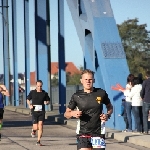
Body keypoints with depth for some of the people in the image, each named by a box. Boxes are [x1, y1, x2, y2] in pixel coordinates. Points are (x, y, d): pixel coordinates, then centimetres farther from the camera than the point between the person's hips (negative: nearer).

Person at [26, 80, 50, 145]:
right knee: (36, 127, -4)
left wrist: (46, 102, -9)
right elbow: (28, 99, 16)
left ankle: (38, 141, -5)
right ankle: (33, 129, 35)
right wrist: (29, 105, -3)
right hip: (34, 111, 0)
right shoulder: (32, 92, 2)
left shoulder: (44, 93, 3)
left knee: (40, 125, -10)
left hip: (42, 111, 0)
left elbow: (48, 101, 15)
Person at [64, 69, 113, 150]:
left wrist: (108, 115, -3)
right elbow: (66, 114, 9)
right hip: (83, 134, 0)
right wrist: (73, 113, -13)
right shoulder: (76, 96, 0)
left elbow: (110, 107, 18)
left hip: (98, 133, 0)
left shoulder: (101, 93, 1)